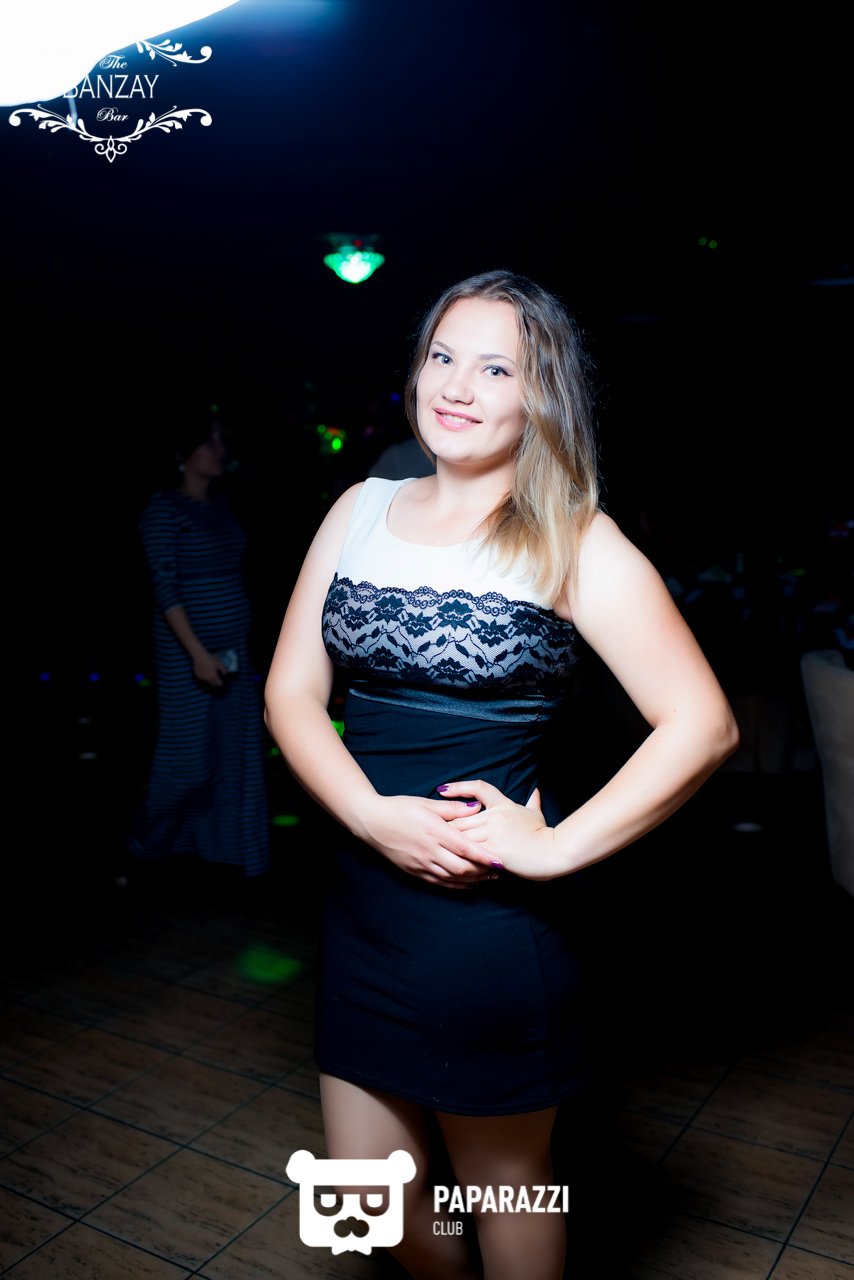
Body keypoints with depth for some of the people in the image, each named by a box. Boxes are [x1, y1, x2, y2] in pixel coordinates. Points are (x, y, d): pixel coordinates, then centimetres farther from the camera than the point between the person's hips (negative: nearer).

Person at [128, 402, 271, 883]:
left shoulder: (223, 503, 11)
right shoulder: (164, 509, -8)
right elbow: (165, 588, -14)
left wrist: (246, 644, 10)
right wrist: (198, 654, -19)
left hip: (235, 650, 6)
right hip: (188, 653, -6)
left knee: (237, 758, 7)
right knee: (187, 759, 0)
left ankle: (215, 849, 20)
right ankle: (145, 843, 24)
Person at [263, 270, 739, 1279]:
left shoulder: (573, 543, -9)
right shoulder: (362, 510, 5)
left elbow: (703, 724, -13)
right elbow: (292, 688, 2)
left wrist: (555, 848, -17)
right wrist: (374, 817, -13)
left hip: (490, 911, -4)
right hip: (362, 892, 5)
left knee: (502, 1185, 16)